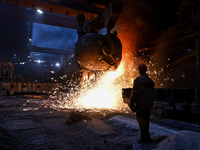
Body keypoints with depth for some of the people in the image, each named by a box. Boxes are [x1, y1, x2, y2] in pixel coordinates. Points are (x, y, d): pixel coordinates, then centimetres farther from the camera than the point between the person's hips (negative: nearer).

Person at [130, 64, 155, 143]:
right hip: (149, 106, 8)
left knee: (141, 121, 3)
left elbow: (135, 93, -17)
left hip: (141, 105, -7)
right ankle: (144, 136, 29)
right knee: (145, 121, 17)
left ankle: (146, 138, 8)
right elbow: (152, 94, 16)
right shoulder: (151, 81, 10)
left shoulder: (138, 80, -12)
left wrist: (131, 104, -8)